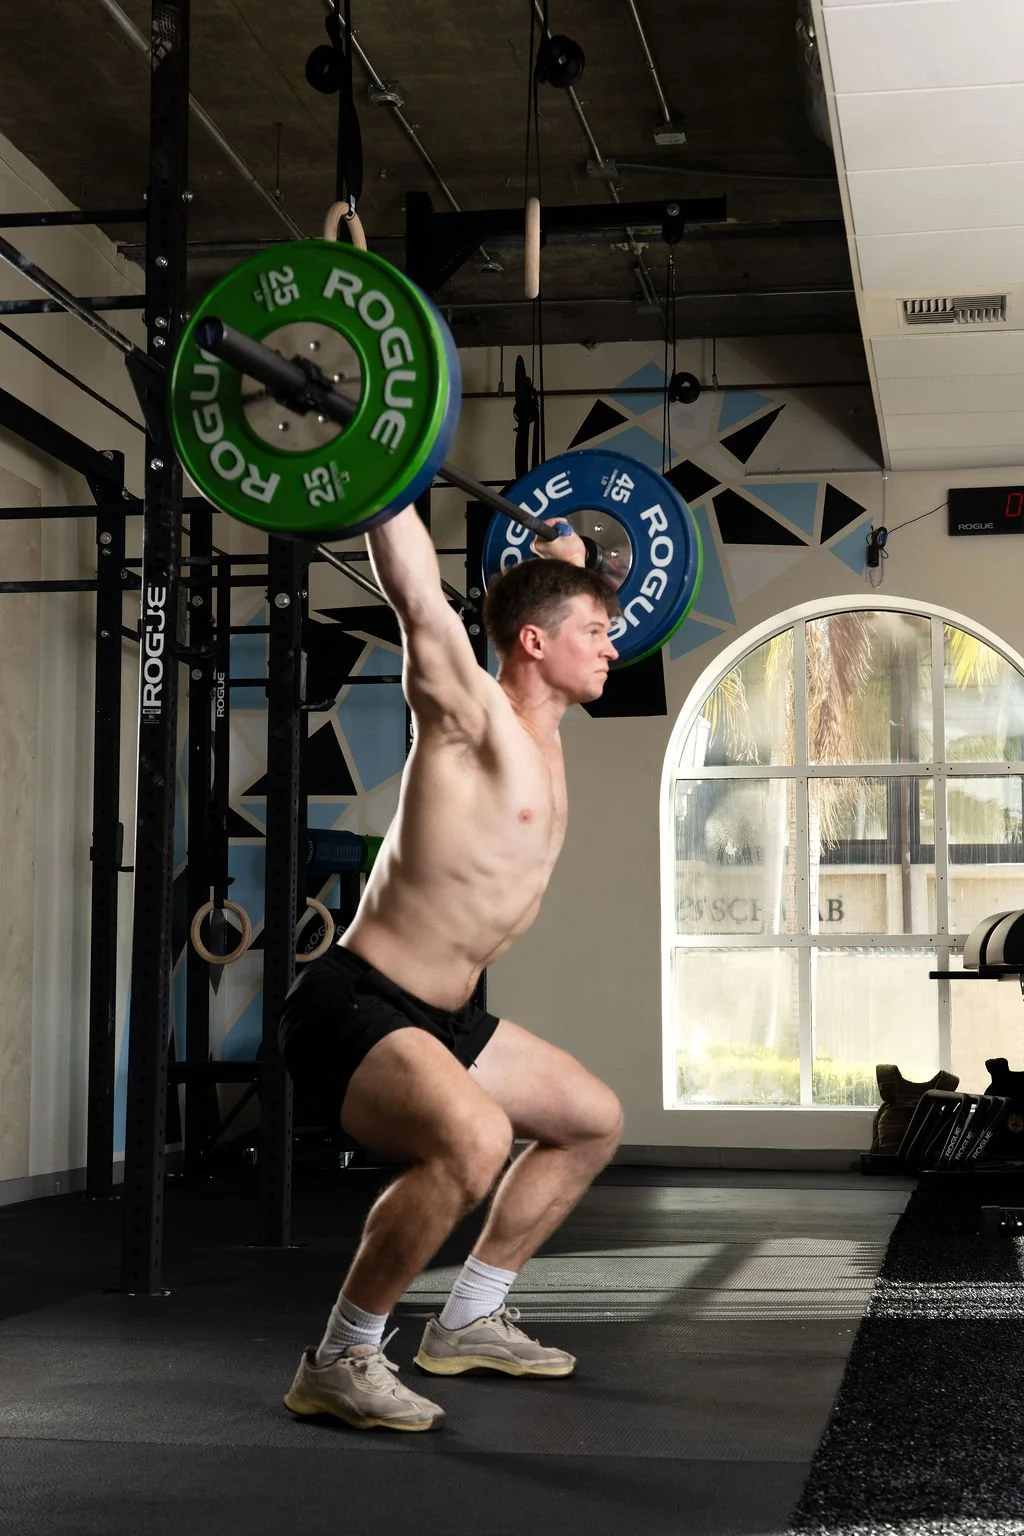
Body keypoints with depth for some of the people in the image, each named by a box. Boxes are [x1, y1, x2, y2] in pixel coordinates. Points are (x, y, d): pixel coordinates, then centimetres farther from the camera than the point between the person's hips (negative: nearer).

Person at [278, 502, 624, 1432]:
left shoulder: (541, 727, 8)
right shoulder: (472, 714, -15)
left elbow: (553, 595, 28)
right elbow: (416, 592, -26)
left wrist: (567, 547, 38)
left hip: (439, 1016, 10)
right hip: (353, 1007, -10)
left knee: (593, 1122, 22)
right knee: (474, 1140, -36)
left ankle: (470, 1322, 27)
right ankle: (341, 1362, -18)